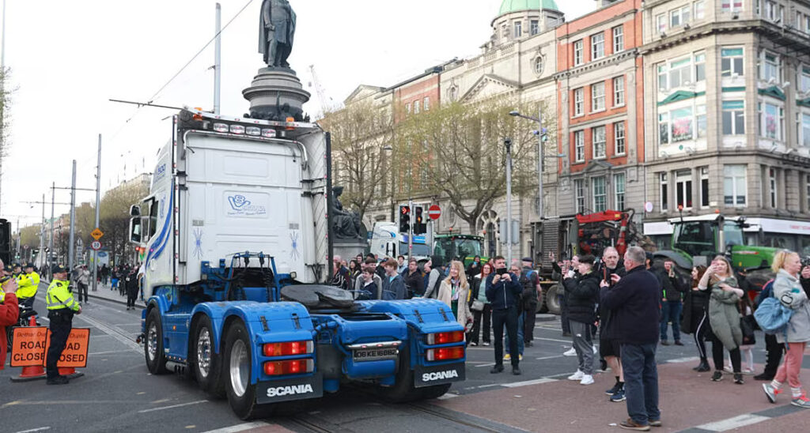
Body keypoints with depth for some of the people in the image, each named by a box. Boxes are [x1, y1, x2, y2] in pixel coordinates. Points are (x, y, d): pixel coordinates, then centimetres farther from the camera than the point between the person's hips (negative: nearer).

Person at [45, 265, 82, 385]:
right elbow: (68, 301, -21)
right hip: (59, 319, -11)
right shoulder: (56, 286, -14)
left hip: (64, 320, 11)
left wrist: (77, 306, 2)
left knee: (59, 346, 15)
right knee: (56, 347, -8)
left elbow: (69, 299, 21)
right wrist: (77, 308, -5)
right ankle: (52, 376, -5)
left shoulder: (63, 284, 20)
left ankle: (54, 374, 23)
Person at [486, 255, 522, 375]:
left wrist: (510, 280, -15)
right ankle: (499, 364, 16)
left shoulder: (512, 276, 9)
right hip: (497, 311, 0)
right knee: (498, 339, 7)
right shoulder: (491, 278, 6)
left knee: (513, 338, -2)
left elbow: (520, 290, -3)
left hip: (511, 310, 0)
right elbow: (488, 296, -3)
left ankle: (515, 365, 3)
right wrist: (493, 283, -16)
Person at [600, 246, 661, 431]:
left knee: (633, 376, -3)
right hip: (651, 335, 9)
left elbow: (608, 301, -14)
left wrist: (604, 288, 4)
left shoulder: (629, 281, -19)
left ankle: (639, 419, 0)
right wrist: (620, 283, 19)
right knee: (650, 374, 15)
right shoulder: (652, 278, 10)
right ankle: (653, 415, 23)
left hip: (632, 337, -9)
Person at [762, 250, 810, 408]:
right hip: (792, 327, -9)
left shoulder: (797, 280, 17)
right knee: (795, 362, -1)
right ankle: (797, 395, 8)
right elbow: (788, 300, -25)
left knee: (791, 360, 12)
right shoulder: (781, 281, -11)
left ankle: (773, 386, 20)